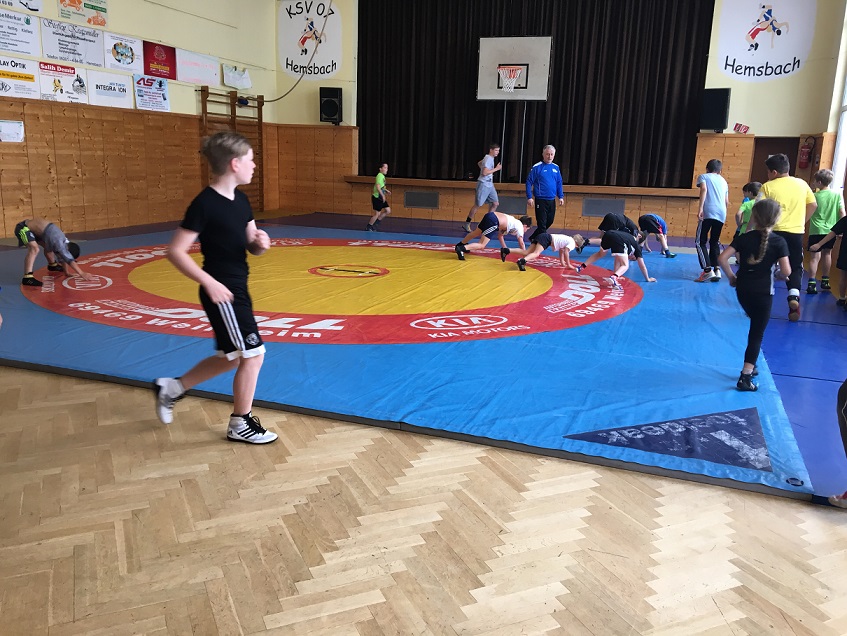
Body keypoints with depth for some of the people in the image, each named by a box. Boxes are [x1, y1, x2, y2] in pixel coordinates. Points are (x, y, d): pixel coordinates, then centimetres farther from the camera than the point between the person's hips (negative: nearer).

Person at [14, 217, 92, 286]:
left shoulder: (64, 241, -2)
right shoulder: (59, 244, -30)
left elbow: (64, 258, 11)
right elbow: (70, 260, -36)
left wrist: (67, 272, 14)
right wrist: (82, 274, -38)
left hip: (31, 226, 10)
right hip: (23, 229, -10)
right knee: (35, 249, -32)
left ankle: (52, 265, 52)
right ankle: (27, 277, -37)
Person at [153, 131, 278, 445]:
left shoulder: (241, 200, 7)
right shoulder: (205, 204, -18)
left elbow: (251, 246, 12)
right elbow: (175, 251, -17)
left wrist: (260, 243, -11)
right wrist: (208, 281, -23)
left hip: (238, 289, 9)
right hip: (221, 292, -9)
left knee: (232, 358, 18)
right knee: (252, 354, -3)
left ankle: (170, 388, 35)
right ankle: (240, 424, 15)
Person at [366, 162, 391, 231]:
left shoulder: (382, 176, 12)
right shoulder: (380, 176, -17)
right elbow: (378, 187, -26)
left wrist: (386, 190, 15)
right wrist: (383, 195, -26)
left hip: (381, 198, 10)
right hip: (377, 198, -10)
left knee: (388, 211, 9)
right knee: (377, 214, -3)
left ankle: (375, 222, 19)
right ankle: (369, 227, 13)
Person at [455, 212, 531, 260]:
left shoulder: (514, 222, 32)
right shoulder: (520, 227, 9)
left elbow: (500, 235, 35)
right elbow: (521, 243, 6)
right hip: (493, 222, -9)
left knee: (476, 233, 30)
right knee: (482, 245, -8)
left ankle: (460, 245, 47)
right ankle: (461, 249, -20)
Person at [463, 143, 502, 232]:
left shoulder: (491, 158, 14)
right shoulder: (488, 159, -16)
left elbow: (479, 163, 30)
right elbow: (484, 173, -26)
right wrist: (496, 169, -20)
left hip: (490, 185, 10)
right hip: (483, 184, -10)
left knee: (495, 203, 4)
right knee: (478, 205, -4)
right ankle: (466, 224, 6)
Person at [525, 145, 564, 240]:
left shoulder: (556, 168, 9)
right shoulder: (537, 167, -7)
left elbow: (559, 183, 15)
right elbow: (529, 182, -8)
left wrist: (561, 197, 9)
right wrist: (529, 197, -13)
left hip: (552, 200, 6)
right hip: (541, 200, -6)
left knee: (549, 221, 15)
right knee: (542, 223, -2)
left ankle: (533, 238, 31)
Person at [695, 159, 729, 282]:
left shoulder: (703, 176, 13)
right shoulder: (723, 181, 27)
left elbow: (704, 189, -8)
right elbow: (726, 201, 23)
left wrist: (700, 208, -16)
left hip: (708, 212, -5)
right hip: (722, 214, 5)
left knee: (700, 242, -1)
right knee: (715, 242, 17)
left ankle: (708, 270, -14)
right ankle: (716, 269, 6)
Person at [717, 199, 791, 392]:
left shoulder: (744, 238, -3)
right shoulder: (779, 242, -9)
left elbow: (722, 258, -11)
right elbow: (786, 271, -14)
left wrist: (731, 277, 2)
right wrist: (777, 275, 8)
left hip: (742, 290, 4)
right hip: (763, 293, -4)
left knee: (755, 327, 26)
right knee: (757, 334, 3)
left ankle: (750, 366, 31)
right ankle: (745, 377, -1)